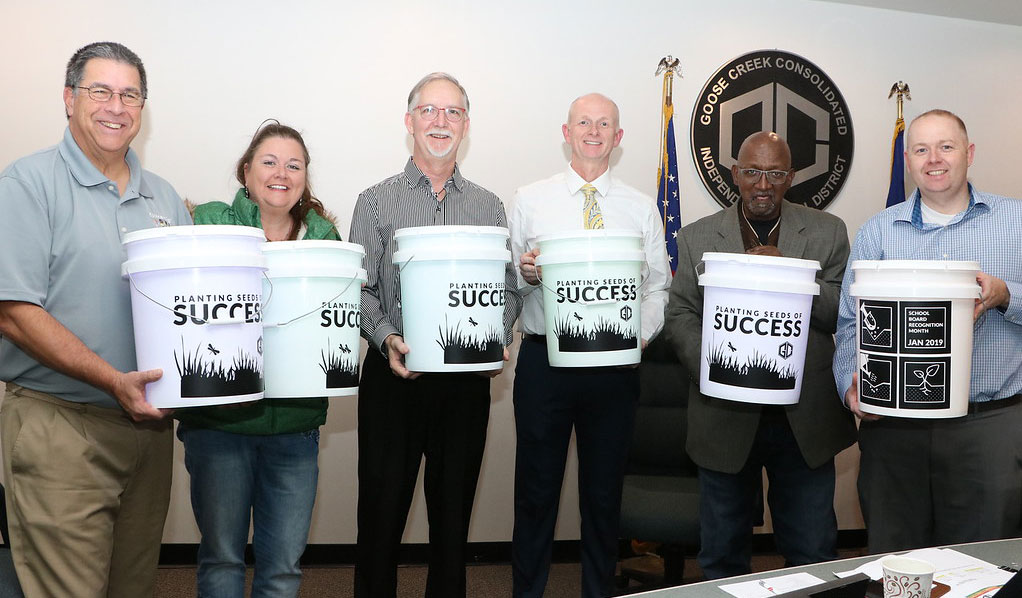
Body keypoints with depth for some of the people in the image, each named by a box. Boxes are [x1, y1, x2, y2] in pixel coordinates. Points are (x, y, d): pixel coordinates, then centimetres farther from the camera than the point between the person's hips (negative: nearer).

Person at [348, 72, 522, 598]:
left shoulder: (489, 208, 11)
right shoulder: (377, 202, 5)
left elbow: (508, 289, 10)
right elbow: (360, 289, -1)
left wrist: (498, 338, -8)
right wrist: (387, 338, -17)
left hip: (467, 379, 2)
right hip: (394, 375, -1)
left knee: (453, 510, 11)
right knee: (382, 508, 4)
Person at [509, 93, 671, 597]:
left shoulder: (641, 208, 9)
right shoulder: (530, 200, 6)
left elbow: (657, 286, 6)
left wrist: (642, 332, -11)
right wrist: (526, 273, -15)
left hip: (615, 363, 1)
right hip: (544, 359, -1)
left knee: (604, 492, 12)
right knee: (536, 489, 7)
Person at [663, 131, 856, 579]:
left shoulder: (828, 232, 4)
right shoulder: (696, 238, 4)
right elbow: (680, 317, 0)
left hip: (807, 422, 0)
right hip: (726, 419, 0)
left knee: (814, 556, 11)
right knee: (722, 558, 14)